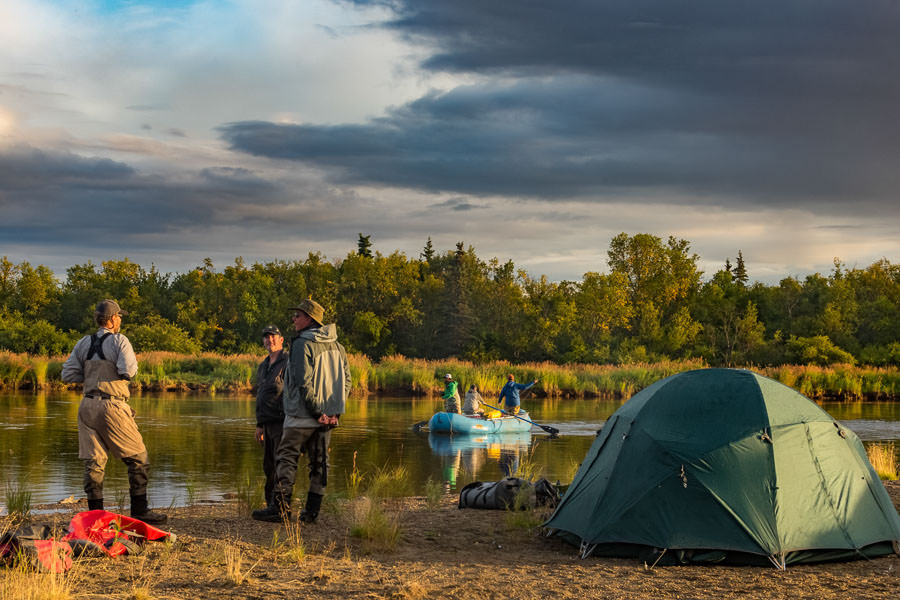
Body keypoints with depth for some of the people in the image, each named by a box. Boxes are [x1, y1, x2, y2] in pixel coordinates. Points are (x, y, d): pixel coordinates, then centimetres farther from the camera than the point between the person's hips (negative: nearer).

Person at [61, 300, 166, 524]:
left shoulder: (83, 343, 10)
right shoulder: (119, 341, -6)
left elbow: (68, 374, 8)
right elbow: (128, 371, -18)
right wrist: (133, 363, 4)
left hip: (88, 406, 6)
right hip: (112, 406, -6)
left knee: (93, 461, 7)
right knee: (138, 458, 4)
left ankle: (95, 513, 7)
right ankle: (139, 511, 3)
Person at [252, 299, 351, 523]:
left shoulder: (302, 344, -12)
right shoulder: (336, 346, 11)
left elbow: (304, 383, -19)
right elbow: (346, 379, 12)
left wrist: (315, 410, -15)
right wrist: (335, 410, 9)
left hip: (303, 414, -7)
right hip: (329, 415, 7)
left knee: (286, 457, -1)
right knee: (319, 461, 9)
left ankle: (281, 507, -5)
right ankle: (312, 511, 10)